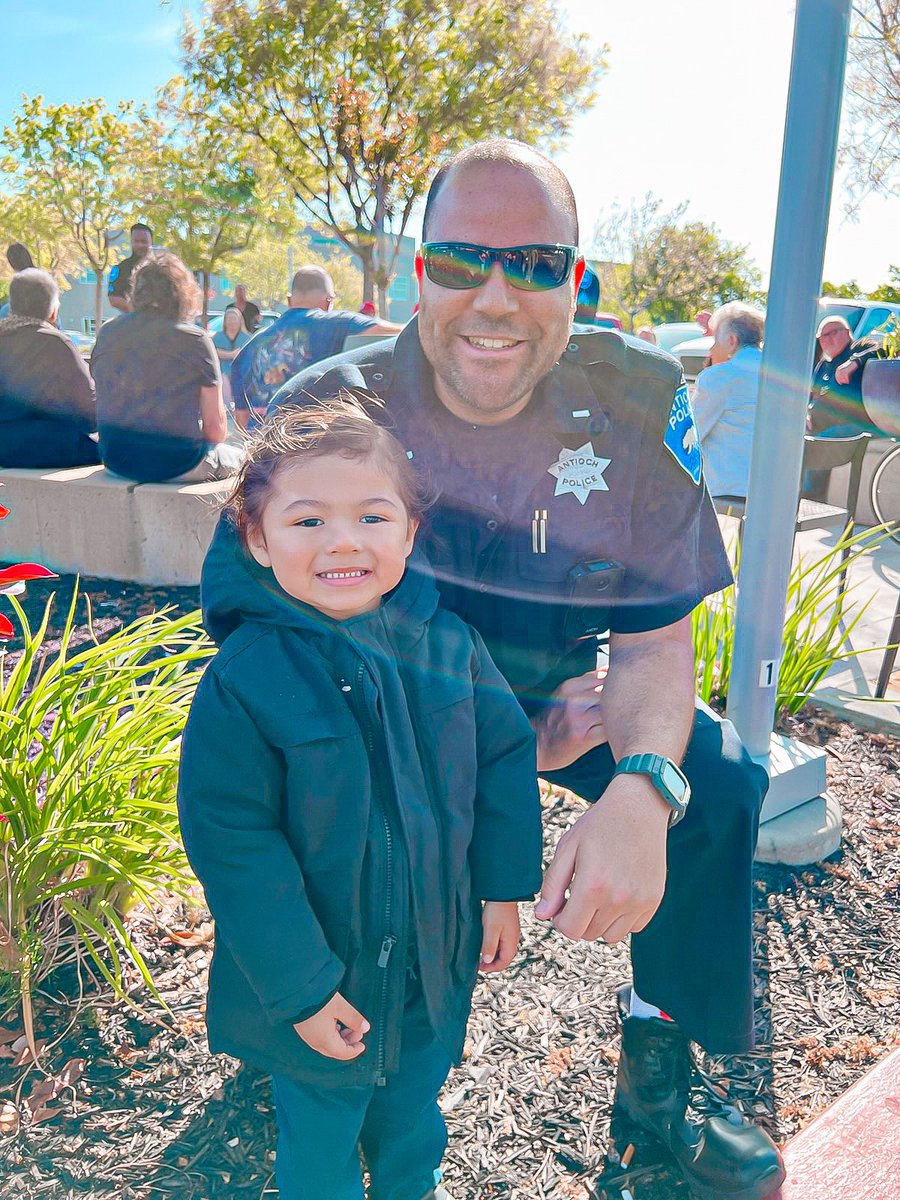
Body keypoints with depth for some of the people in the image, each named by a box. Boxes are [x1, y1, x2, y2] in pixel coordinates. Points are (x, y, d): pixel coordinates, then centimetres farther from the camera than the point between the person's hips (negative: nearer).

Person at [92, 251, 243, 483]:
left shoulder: (106, 333, 3)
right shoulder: (194, 340, -12)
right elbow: (215, 427, -11)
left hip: (115, 460, 6)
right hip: (176, 462, -6)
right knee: (236, 457, 23)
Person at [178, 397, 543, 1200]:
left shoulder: (447, 642, -13)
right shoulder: (244, 677, -24)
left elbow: (504, 757, -2)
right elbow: (234, 843, -21)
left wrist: (504, 890, -1)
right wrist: (301, 988, -18)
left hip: (439, 959, 4)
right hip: (322, 972, -3)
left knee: (415, 1111, 30)